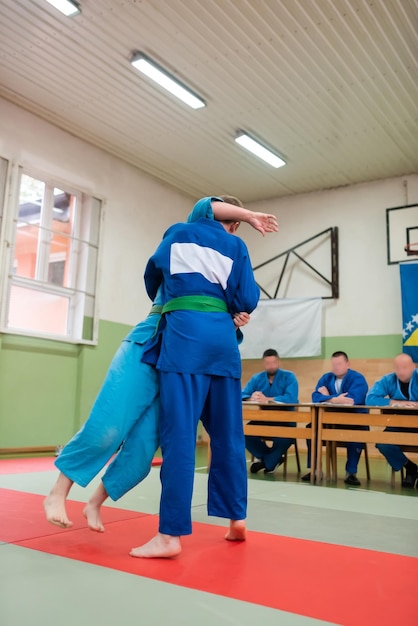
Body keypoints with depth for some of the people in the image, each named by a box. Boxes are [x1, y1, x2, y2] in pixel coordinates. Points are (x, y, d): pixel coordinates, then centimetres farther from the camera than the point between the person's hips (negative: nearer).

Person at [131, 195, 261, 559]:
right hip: (222, 337, 3)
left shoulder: (177, 233, 17)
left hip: (184, 333, -2)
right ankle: (237, 519, 20)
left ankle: (171, 535, -6)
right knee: (228, 434, 11)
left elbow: (153, 274, 30)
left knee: (179, 433, -7)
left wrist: (165, 300, 50)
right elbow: (248, 301, 8)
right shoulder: (236, 246, 17)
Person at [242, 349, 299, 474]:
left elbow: (291, 398, -22)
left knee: (286, 437, -33)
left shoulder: (289, 377, -4)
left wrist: (267, 399, -31)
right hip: (263, 419, 3)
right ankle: (274, 458, 0)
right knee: (245, 432, -22)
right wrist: (251, 398, -31)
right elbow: (242, 395, -7)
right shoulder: (256, 378, 6)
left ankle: (268, 462, -3)